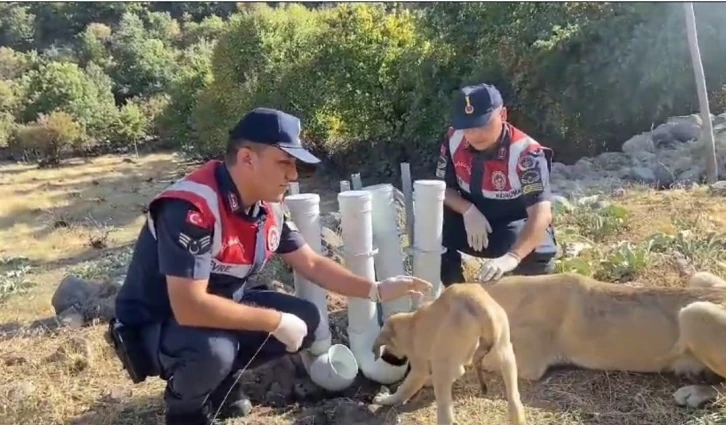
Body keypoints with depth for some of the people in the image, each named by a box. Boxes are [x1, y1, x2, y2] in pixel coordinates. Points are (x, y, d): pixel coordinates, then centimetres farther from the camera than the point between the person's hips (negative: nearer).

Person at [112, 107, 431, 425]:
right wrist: (276, 321, -28)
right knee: (213, 350, -37)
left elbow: (312, 264, 4)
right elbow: (189, 307, -37)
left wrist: (377, 291, -5)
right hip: (155, 324, -7)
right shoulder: (192, 208, -32)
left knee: (305, 319, -4)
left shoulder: (269, 206, -6)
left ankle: (222, 380, 14)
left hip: (221, 308, 8)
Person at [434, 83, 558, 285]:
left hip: (516, 226, -4)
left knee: (534, 258, -35)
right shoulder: (454, 139, -13)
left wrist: (511, 257, -57)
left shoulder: (526, 153, -29)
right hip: (473, 221, 4)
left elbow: (541, 214, -40)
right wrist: (468, 211, -26)